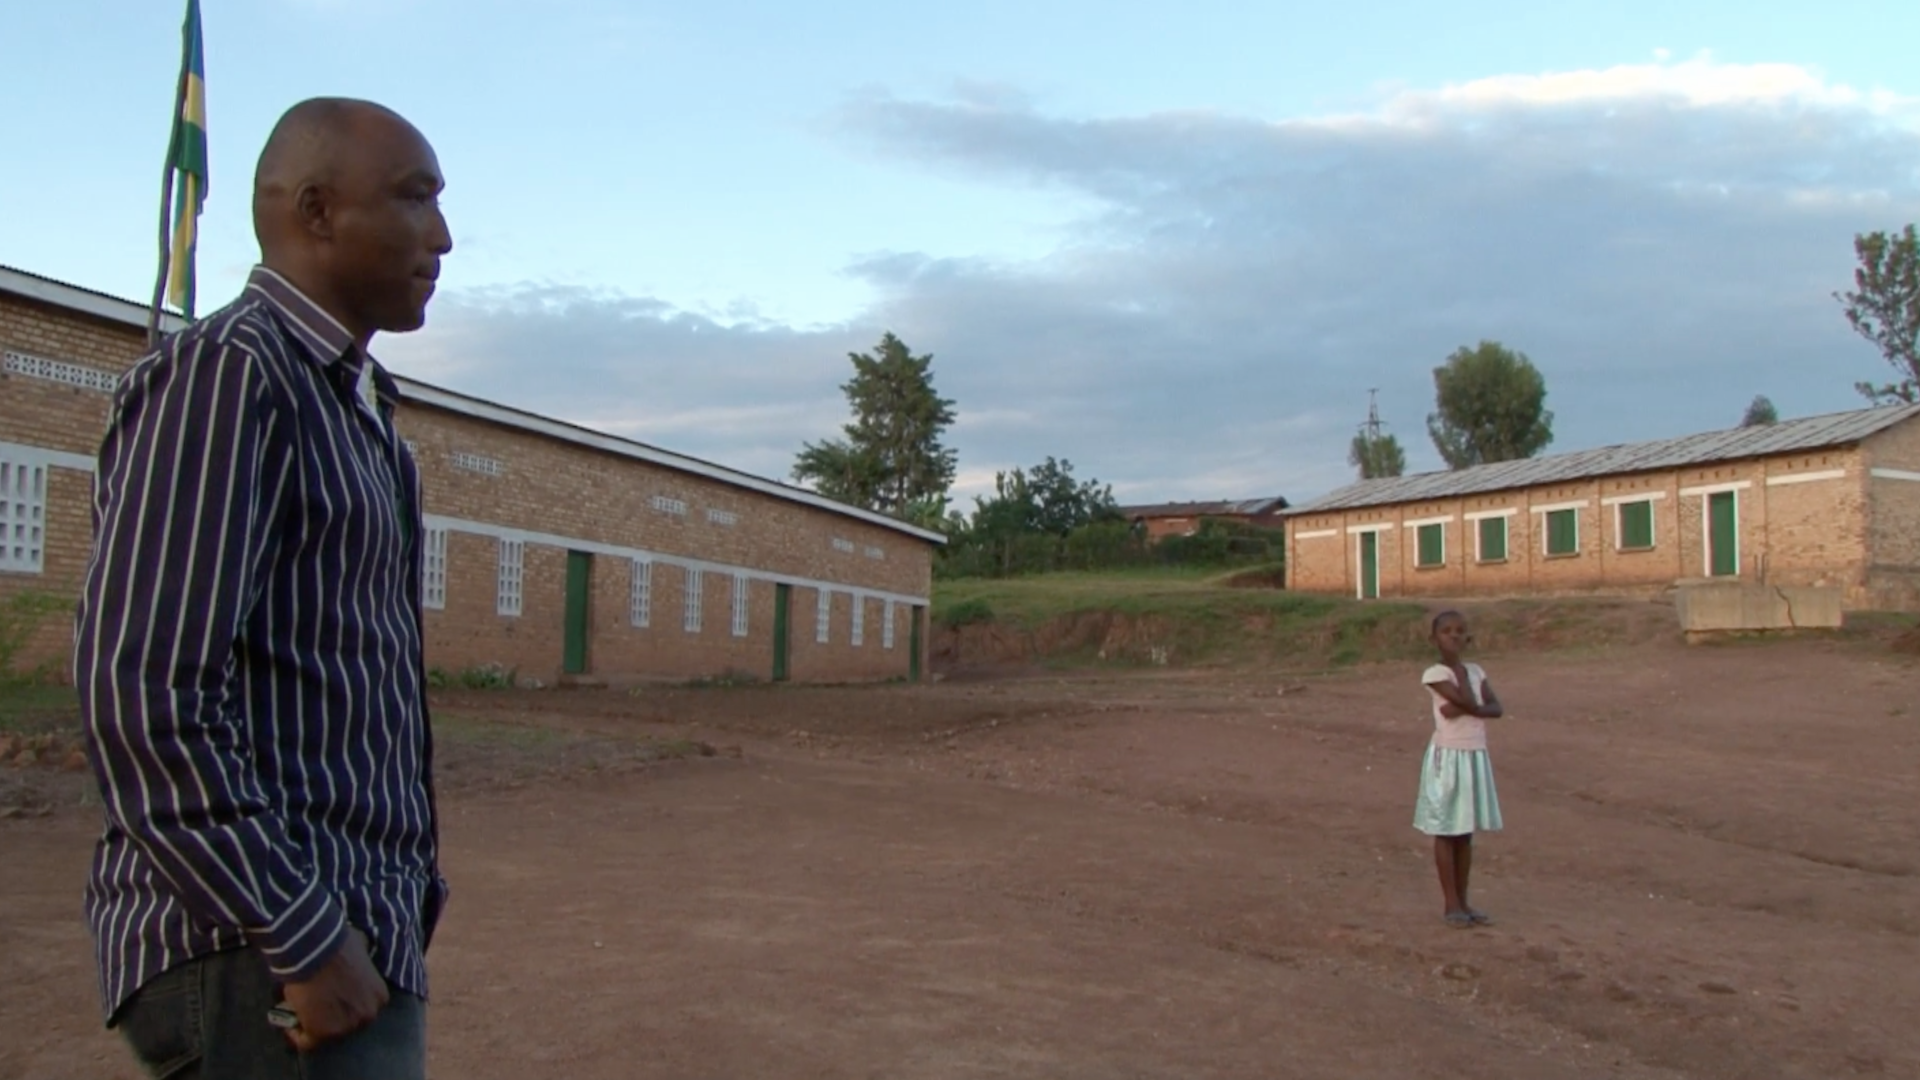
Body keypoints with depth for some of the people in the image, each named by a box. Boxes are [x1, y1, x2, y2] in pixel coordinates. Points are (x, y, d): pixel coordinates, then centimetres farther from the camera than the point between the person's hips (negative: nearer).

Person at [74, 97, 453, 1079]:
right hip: (264, 958, -9)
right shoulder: (227, 372, -12)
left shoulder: (355, 406, 16)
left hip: (351, 927, 9)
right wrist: (304, 940, -19)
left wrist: (400, 907, 15)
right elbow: (142, 697, -21)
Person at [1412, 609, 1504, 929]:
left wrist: (1464, 710, -18)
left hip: (1475, 756, 6)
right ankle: (1451, 904, 9)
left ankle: (1463, 901, 20)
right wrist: (1457, 665, -11)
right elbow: (1468, 701, -22)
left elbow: (1496, 708, -4)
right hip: (1448, 756, -6)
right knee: (1446, 833, 2)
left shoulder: (1475, 671, 8)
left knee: (1465, 834, 12)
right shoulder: (1434, 674, -11)